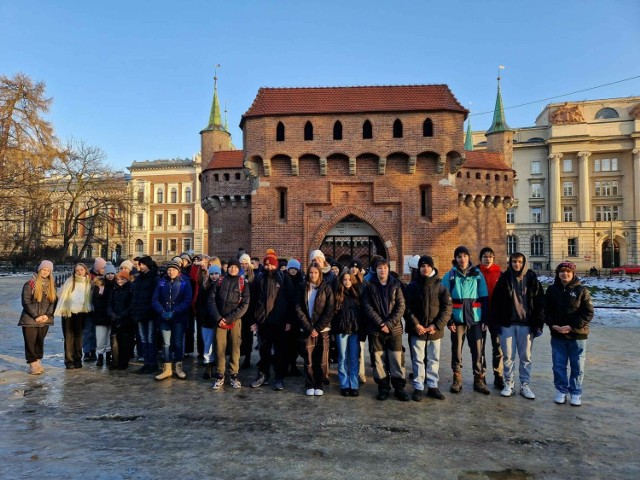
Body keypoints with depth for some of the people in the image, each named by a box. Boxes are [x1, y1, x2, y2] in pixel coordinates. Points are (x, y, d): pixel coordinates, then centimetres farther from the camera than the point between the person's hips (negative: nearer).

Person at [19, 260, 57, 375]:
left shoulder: (52, 285, 8)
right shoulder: (30, 284, -5)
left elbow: (54, 301, 6)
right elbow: (26, 302, -8)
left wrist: (47, 315, -8)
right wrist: (36, 316, -13)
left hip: (45, 319, 3)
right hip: (30, 319, -3)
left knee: (40, 342, 11)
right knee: (30, 342, -2)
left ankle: (38, 361, 21)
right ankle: (33, 364, 5)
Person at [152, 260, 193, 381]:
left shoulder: (184, 282, -2)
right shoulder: (162, 282, 6)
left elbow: (187, 301, -9)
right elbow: (155, 300, 3)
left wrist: (174, 312, -18)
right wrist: (162, 312, -14)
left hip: (179, 318, -2)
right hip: (164, 318, 2)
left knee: (178, 343, 5)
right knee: (166, 343, 5)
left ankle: (178, 368, 18)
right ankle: (167, 369, 14)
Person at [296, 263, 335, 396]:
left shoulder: (326, 288, 0)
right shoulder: (303, 289, 5)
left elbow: (330, 310, -4)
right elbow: (298, 309, -1)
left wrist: (318, 328, -10)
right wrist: (309, 328, -10)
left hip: (322, 329, -1)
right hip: (306, 329, 1)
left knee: (321, 359, 2)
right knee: (309, 359, 2)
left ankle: (319, 385, 15)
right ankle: (309, 386, 15)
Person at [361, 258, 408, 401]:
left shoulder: (396, 285, 4)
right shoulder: (369, 286, 3)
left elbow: (401, 306, -2)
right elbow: (367, 307, -4)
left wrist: (389, 324, -12)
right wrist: (380, 323, -13)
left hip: (394, 329, 0)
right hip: (376, 329, 0)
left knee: (397, 359, 2)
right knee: (379, 360, 5)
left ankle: (399, 388, 15)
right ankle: (383, 387, 18)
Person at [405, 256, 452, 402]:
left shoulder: (440, 286, 0)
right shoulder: (412, 286, -1)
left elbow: (447, 308, -3)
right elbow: (407, 308, -3)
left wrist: (437, 325, -12)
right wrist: (415, 324, -14)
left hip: (435, 330, 1)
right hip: (417, 330, -1)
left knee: (434, 360, 12)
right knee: (418, 360, 6)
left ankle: (433, 386, 25)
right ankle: (418, 387, 16)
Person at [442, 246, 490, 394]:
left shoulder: (477, 274, 6)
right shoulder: (450, 275, 3)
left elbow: (484, 298, 5)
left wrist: (485, 319, -1)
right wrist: (449, 320, -7)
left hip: (475, 318, 1)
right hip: (457, 318, -1)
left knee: (477, 349, 5)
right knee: (456, 349, 6)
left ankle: (479, 380, 18)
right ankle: (457, 380, 18)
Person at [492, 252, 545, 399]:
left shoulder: (531, 278, 1)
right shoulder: (504, 278, 1)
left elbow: (540, 302, 1)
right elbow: (495, 301, 1)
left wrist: (538, 324, -4)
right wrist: (495, 322, -4)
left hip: (526, 324, 0)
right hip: (507, 324, 0)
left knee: (526, 357, 8)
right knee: (508, 356, 6)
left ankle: (525, 385, 19)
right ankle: (508, 384, 18)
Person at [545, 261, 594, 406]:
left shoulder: (581, 290, -5)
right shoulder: (552, 290, 4)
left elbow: (588, 313, -7)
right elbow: (547, 311, 7)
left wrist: (572, 327, -16)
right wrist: (553, 325, -9)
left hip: (577, 335, -2)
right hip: (557, 335, 2)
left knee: (577, 367, 8)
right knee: (558, 366, 8)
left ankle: (576, 393, 22)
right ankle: (561, 391, 22)